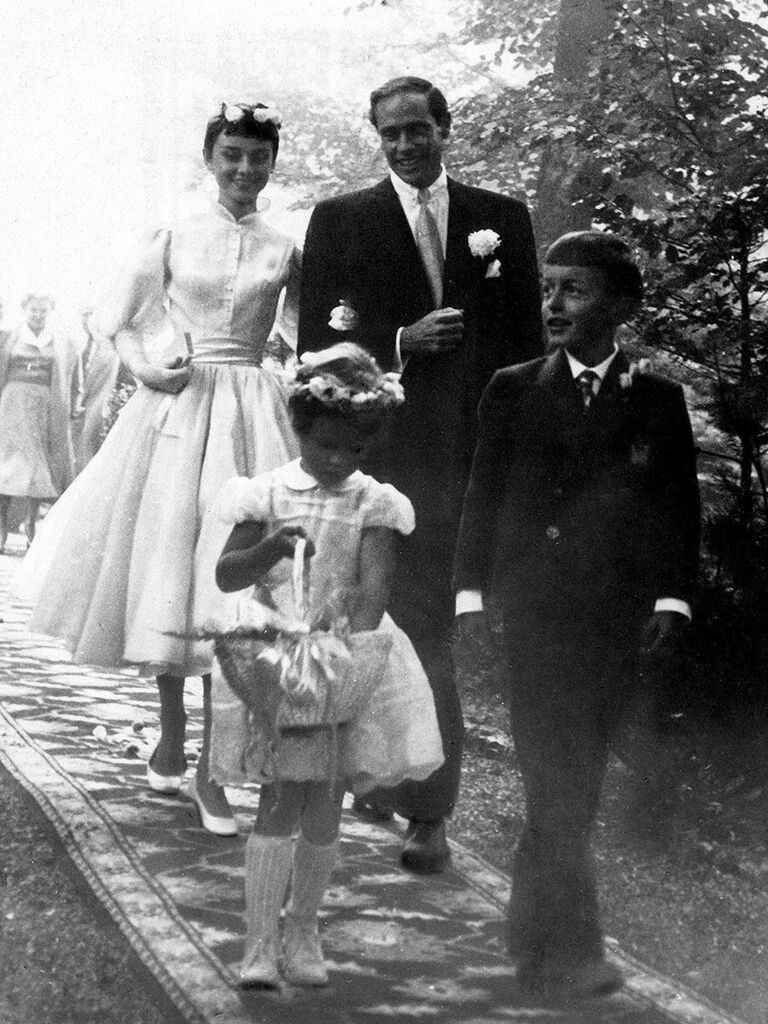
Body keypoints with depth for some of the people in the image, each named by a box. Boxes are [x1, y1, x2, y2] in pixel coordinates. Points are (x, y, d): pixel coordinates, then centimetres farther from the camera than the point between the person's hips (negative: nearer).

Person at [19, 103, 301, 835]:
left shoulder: (284, 250, 5)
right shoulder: (173, 236, 4)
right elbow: (118, 320, 8)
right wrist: (145, 369, -9)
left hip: (248, 415, 0)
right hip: (174, 409, 0)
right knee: (164, 568, 5)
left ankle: (211, 767, 1)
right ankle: (170, 735, 26)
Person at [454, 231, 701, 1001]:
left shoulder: (657, 401, 7)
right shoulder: (513, 391, 7)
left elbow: (678, 506, 6)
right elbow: (483, 496, 7)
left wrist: (671, 597, -3)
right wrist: (470, 590, 0)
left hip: (615, 616, 2)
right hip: (535, 610, -1)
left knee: (574, 784, 8)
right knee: (555, 780, -7)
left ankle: (534, 930, 24)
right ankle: (567, 951, -6)